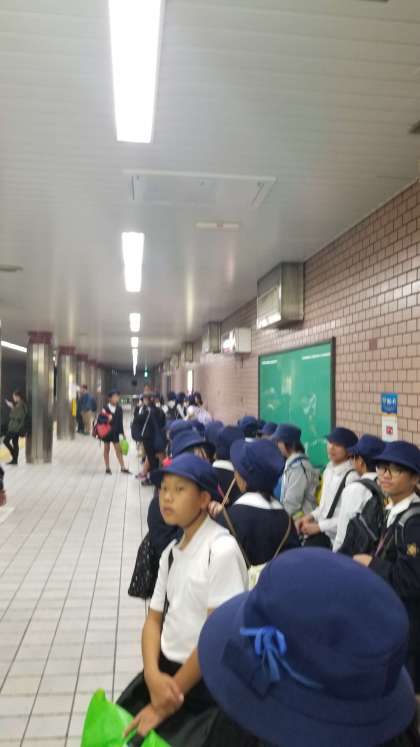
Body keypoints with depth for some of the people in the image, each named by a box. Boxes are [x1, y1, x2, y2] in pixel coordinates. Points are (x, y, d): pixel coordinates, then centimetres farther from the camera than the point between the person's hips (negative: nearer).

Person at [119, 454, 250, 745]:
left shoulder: (222, 549, -19)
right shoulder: (171, 552, 5)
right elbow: (154, 620, 7)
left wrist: (173, 693, -13)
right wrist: (153, 675, -10)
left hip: (206, 683, -6)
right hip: (167, 670, 6)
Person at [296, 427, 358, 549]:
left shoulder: (352, 476, -17)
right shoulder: (329, 470, 9)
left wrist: (318, 526, -16)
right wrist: (310, 516, 2)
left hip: (335, 539, -7)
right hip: (321, 533, 7)